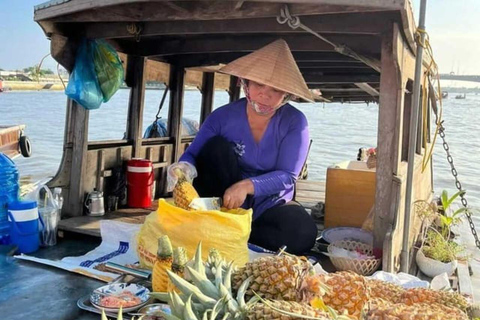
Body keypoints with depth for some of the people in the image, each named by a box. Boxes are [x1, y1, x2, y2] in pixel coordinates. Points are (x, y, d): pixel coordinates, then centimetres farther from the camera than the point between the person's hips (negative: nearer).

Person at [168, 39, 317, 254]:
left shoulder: (295, 122, -12)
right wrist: (185, 168, -35)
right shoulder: (223, 116, -9)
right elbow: (192, 154, -9)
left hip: (269, 205, 0)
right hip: (223, 204, 0)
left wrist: (247, 185, -36)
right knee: (217, 147, -23)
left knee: (303, 233, -31)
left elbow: (287, 176, -18)